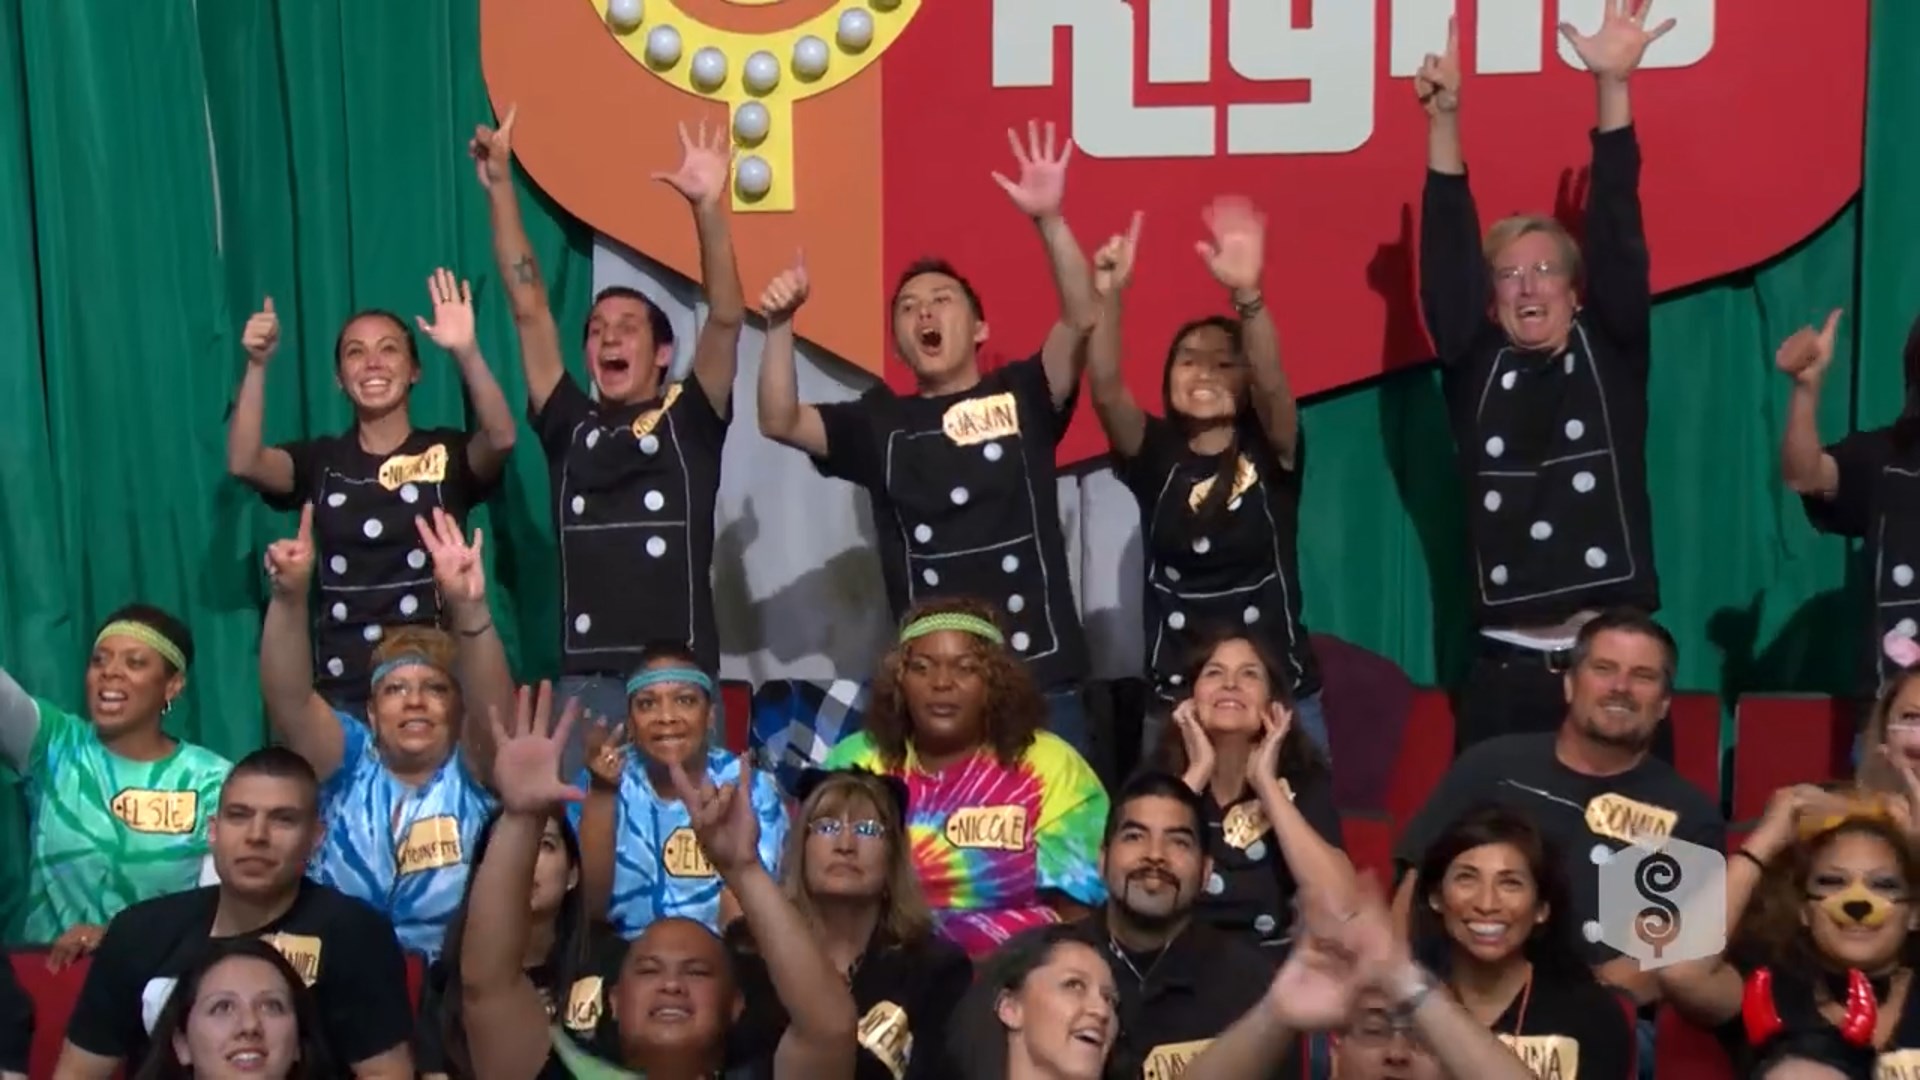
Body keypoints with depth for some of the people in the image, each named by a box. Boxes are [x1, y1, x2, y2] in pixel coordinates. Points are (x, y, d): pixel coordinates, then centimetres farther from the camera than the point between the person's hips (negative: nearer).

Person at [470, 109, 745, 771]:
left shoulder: (690, 423, 7)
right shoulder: (569, 429, 13)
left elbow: (726, 319, -6)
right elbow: (529, 311, 10)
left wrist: (707, 207, -19)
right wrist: (500, 187, 5)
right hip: (584, 680, 2)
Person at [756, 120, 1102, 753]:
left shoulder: (1022, 395, 6)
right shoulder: (879, 422, 11)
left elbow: (1083, 321, -9)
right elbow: (778, 421, 2)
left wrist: (1049, 222, -22)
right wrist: (781, 324, -11)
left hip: (1041, 678, -1)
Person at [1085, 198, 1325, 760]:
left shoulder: (1270, 452, -1)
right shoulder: (1156, 456, 2)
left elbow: (1273, 384, -22)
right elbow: (1106, 391, -15)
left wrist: (1247, 294, -39)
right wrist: (1109, 294, -30)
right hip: (1175, 702, 1)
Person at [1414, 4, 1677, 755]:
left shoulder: (1610, 357, 6)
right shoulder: (1475, 370, 8)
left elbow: (1618, 237, -2)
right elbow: (1447, 258, 0)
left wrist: (1613, 86, -9)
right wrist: (1443, 118, -9)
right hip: (1506, 666, 1)